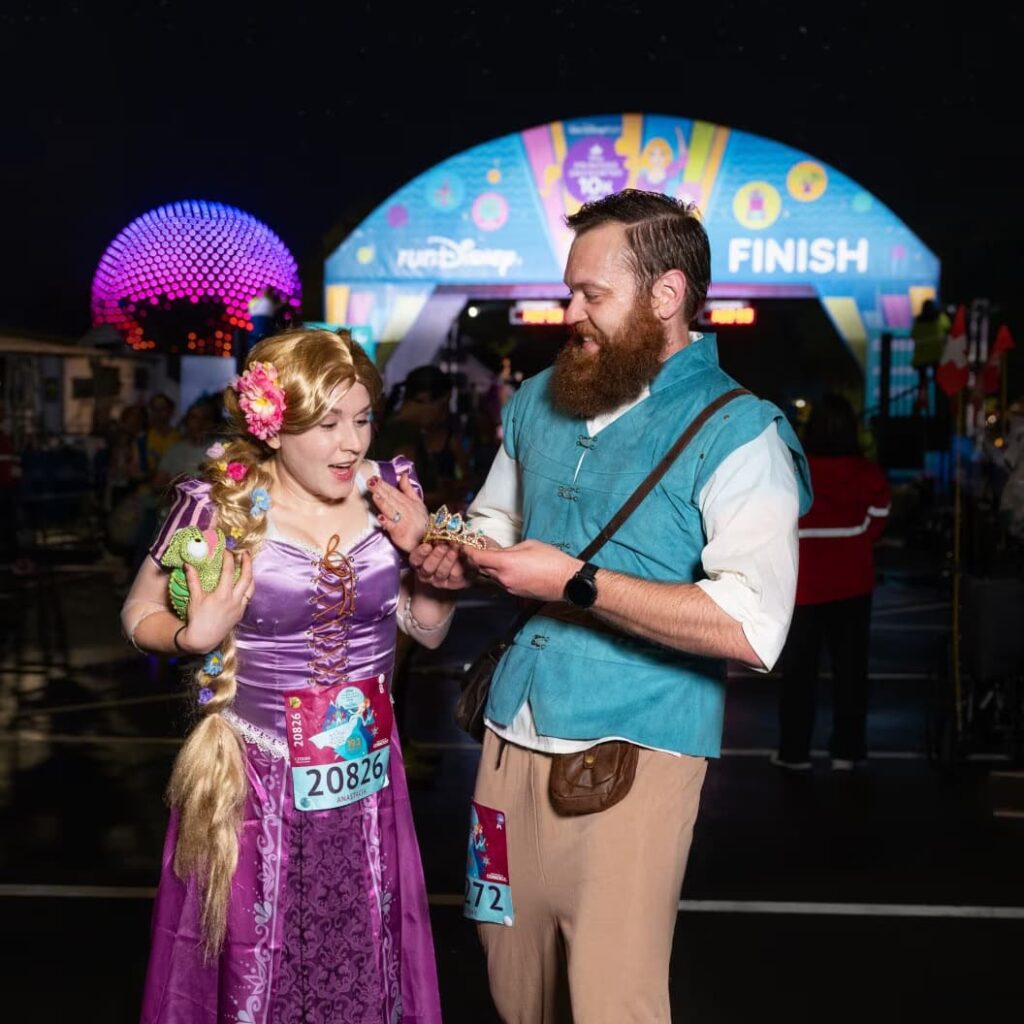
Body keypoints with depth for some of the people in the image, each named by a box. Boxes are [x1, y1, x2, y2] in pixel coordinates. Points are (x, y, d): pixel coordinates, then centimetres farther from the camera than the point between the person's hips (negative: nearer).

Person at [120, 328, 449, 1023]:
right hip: (256, 782, -3)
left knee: (368, 963, 13)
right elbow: (139, 614, 1)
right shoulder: (218, 503, -13)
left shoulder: (391, 492, -4)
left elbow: (430, 629, 6)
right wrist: (193, 636, -19)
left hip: (367, 780, 3)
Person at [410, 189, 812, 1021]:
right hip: (513, 735, 7)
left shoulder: (737, 434, -12)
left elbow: (754, 628, -25)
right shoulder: (539, 402, 11)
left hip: (631, 753, -6)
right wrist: (457, 555, 5)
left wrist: (575, 583, -22)